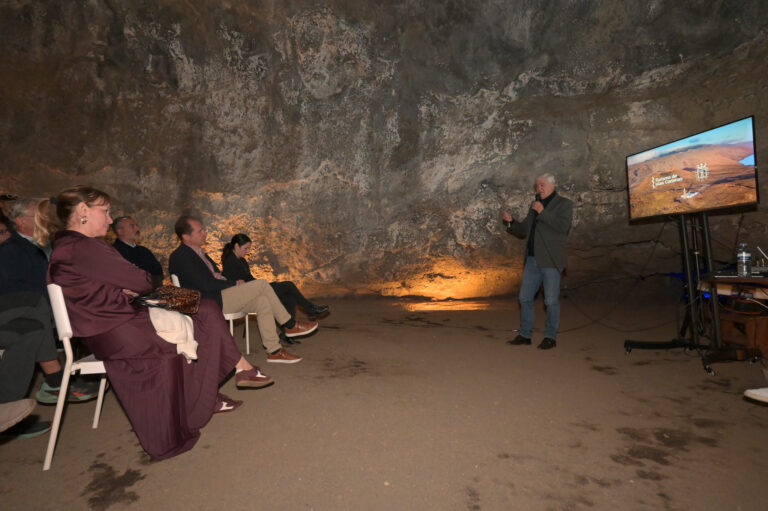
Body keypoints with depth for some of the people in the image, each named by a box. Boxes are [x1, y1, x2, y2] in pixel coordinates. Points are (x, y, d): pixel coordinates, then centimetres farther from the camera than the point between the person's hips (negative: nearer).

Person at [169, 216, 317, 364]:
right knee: (261, 284, -17)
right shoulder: (180, 257, -12)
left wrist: (233, 285, 0)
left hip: (220, 297, 9)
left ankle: (274, 351, -7)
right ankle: (291, 326, -6)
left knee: (262, 302, -10)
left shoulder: (198, 252, 18)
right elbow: (205, 285, -19)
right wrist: (235, 283, -11)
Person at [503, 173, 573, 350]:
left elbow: (563, 226, -15)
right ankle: (525, 334, 16)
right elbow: (524, 230, 19)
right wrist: (510, 222, 1)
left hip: (551, 261, -6)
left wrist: (543, 212, -17)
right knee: (525, 297, 7)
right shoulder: (535, 205, 20)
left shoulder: (564, 204, 2)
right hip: (533, 259, 6)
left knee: (551, 300, -1)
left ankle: (550, 337, 12)